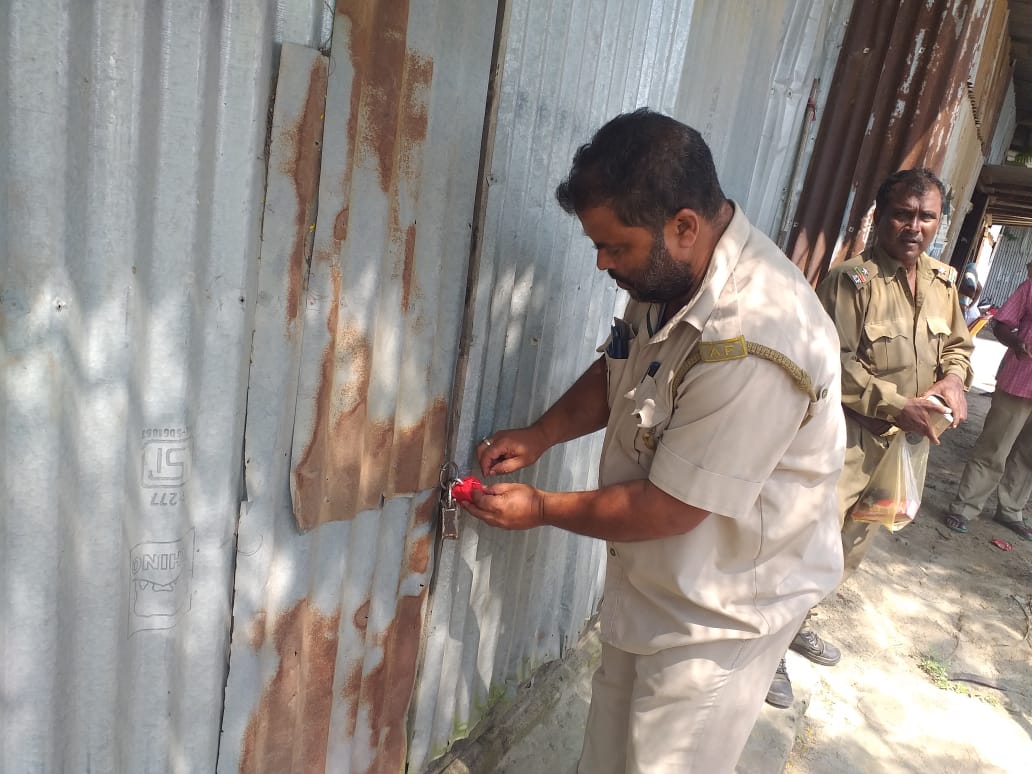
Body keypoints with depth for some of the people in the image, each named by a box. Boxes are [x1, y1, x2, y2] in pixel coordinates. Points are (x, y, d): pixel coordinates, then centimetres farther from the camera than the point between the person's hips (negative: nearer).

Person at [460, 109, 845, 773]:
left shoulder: (752, 343, -35)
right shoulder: (668, 273, -6)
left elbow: (669, 509, -28)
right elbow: (619, 372, 11)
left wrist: (541, 509, -14)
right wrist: (541, 435, -5)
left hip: (721, 609, -8)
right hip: (650, 579, 8)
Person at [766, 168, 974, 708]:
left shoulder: (943, 282, 6)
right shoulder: (850, 279, -16)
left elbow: (958, 345, 18)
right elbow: (835, 363, -20)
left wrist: (953, 380, -4)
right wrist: (895, 406, -24)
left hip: (905, 443, 8)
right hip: (846, 437, -8)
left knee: (853, 544, 19)